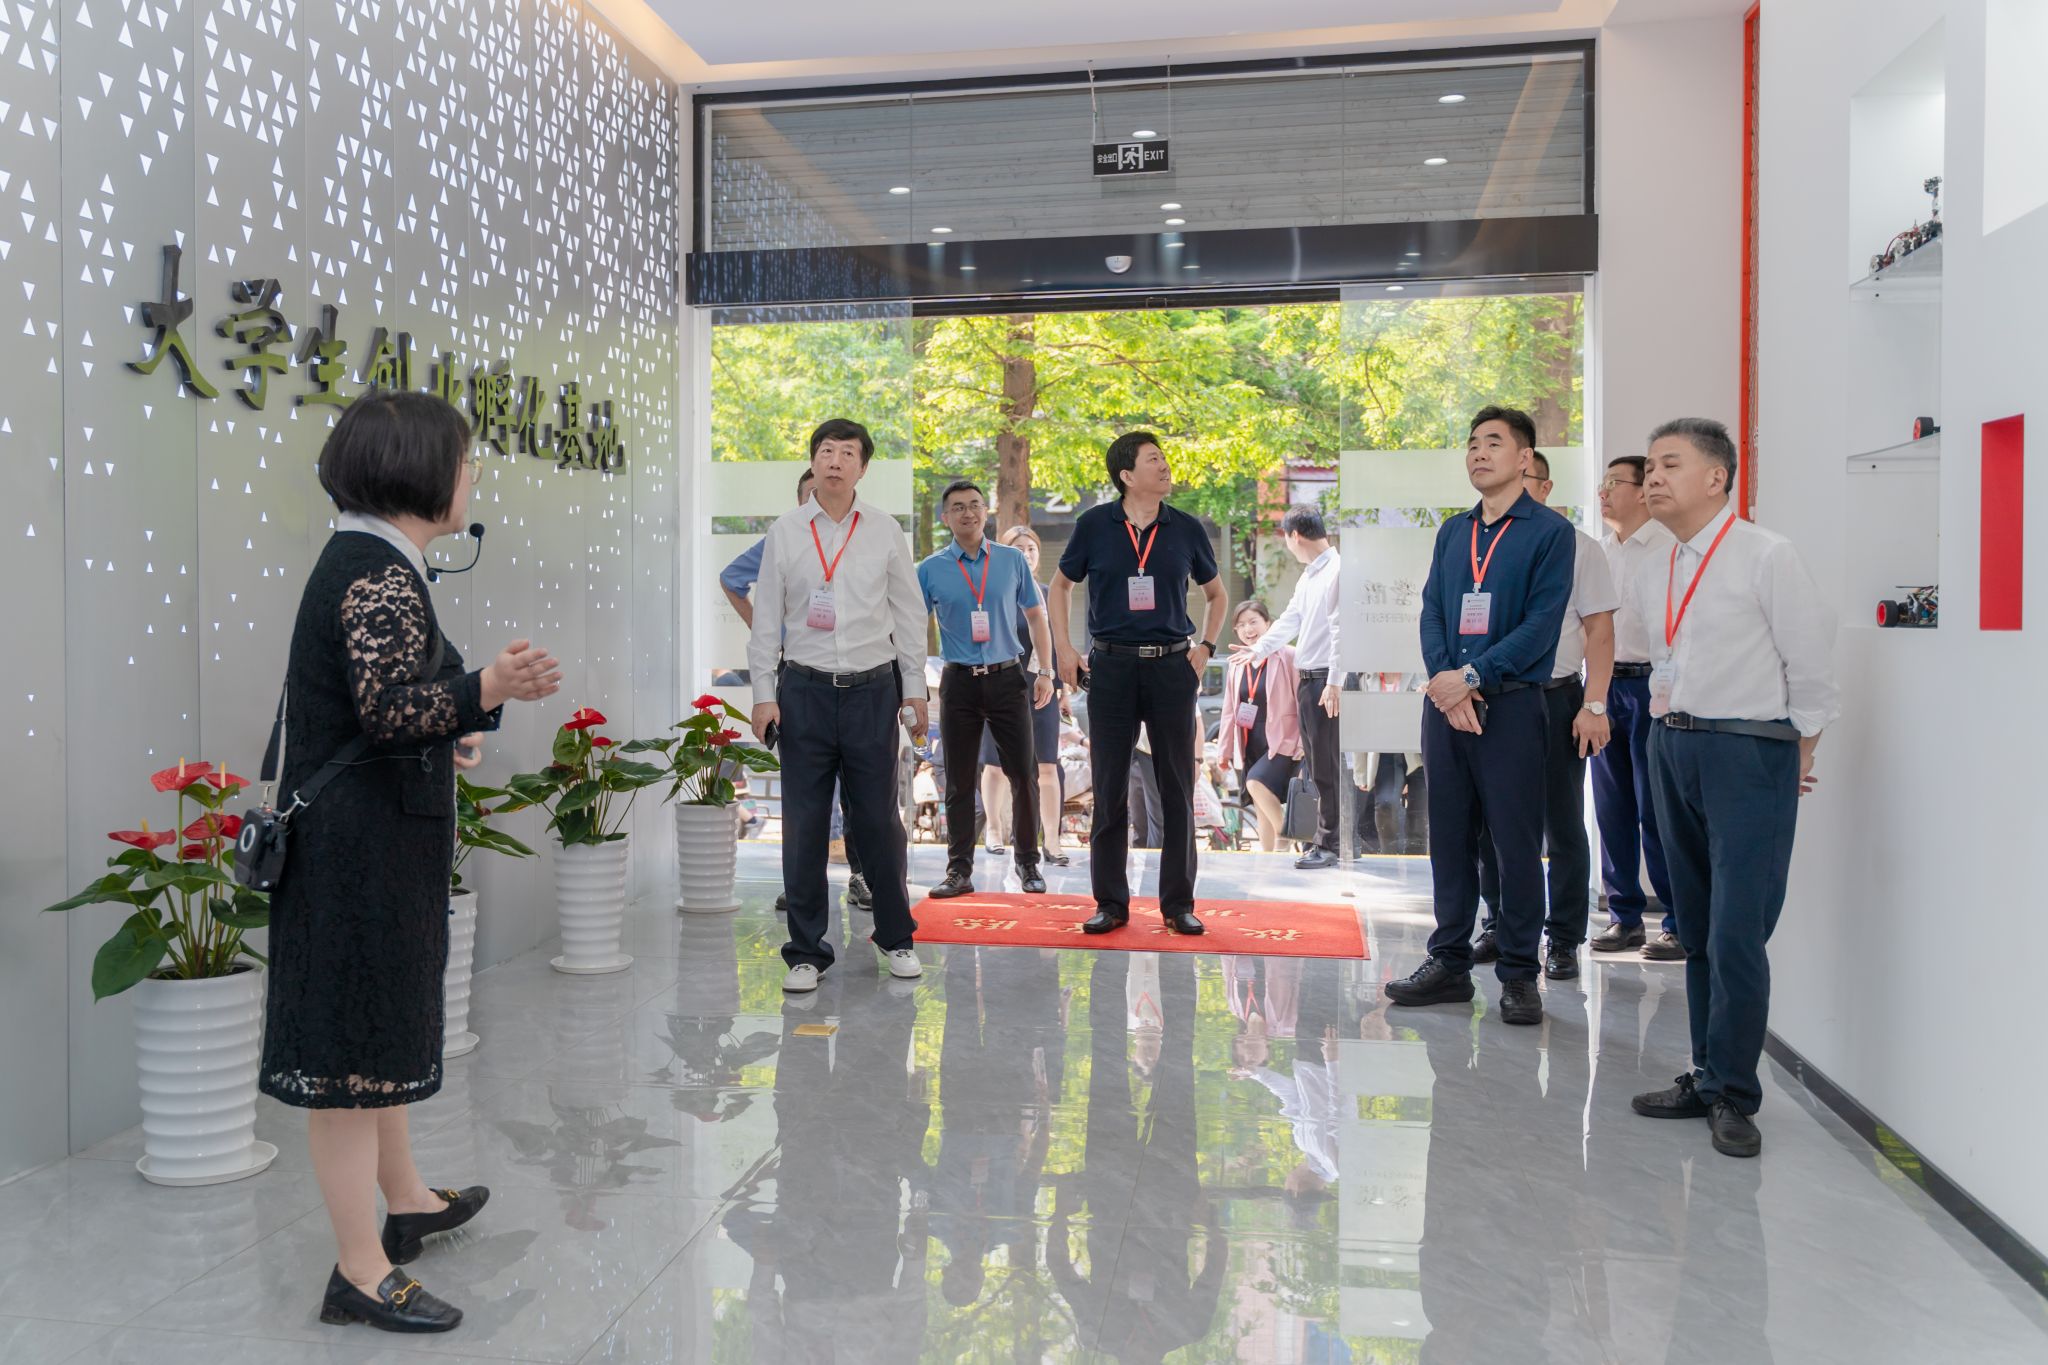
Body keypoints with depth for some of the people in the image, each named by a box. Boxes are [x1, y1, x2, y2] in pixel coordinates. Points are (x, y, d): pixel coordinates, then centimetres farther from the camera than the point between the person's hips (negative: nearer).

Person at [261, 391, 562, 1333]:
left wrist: (447, 733, 29)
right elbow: (387, 711, -29)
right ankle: (362, 1273, 8)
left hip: (369, 837, 11)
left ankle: (407, 1201, 39)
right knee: (356, 1042, -3)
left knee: (377, 1023, 21)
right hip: (364, 843, -11)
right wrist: (485, 691, -40)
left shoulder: (364, 562, 13)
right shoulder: (381, 575, -19)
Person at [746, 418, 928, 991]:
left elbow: (909, 612, 9)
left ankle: (896, 938, 22)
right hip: (804, 691, 0)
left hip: (871, 690, 0)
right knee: (803, 827, 2)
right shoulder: (785, 531, 4)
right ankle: (806, 951, 14)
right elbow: (766, 618, 6)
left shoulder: (884, 530, 5)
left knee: (879, 821, 5)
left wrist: (914, 688, 7)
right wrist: (763, 693, 1)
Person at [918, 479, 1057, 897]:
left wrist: (1045, 671, 5)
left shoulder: (1013, 560, 4)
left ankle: (1028, 862, 17)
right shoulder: (931, 569, 2)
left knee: (1024, 773, 2)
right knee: (959, 780, 4)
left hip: (1008, 678, 0)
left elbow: (1035, 616, 11)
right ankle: (959, 868, 13)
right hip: (959, 681, 0)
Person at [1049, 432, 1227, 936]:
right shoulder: (1095, 525, 0)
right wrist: (1064, 650, 4)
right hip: (1112, 666, -1)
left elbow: (1215, 593, 17)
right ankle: (1111, 903, 14)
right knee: (1110, 790, 4)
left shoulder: (1186, 529, 4)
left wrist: (1206, 646, 5)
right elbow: (1060, 585, 12)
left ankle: (1178, 903, 14)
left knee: (1177, 788, 4)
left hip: (1172, 666, 1)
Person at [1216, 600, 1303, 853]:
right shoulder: (1237, 664, 12)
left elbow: (1302, 701, -10)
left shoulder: (1287, 656, -8)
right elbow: (1229, 710, 17)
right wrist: (1224, 748, 17)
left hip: (1282, 742, -6)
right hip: (1249, 745, 7)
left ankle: (1285, 835, -13)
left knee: (1257, 782, -28)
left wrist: (1304, 743, -15)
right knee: (1262, 810, 9)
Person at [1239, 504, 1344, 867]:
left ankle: (1328, 844, 0)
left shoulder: (1338, 570, -12)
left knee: (1326, 766, -5)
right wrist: (1258, 649, 21)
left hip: (1326, 680, -9)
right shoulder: (1308, 576, 17)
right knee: (1317, 765, 12)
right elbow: (1291, 620, 25)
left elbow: (1339, 630, -17)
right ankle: (1325, 839, 19)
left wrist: (1334, 683, -20)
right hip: (1307, 678, 9)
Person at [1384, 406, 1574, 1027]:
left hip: (1511, 703, -5)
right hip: (1445, 701, 5)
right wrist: (1446, 683, -8)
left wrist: (1471, 678, -16)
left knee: (1516, 840, 0)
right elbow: (1431, 613, 9)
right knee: (1449, 836, 10)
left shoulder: (1549, 531, -2)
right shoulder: (1452, 532, 15)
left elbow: (1542, 622, -11)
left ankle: (1518, 975, 10)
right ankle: (1449, 962, 19)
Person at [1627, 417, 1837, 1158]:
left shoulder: (1766, 557, -8)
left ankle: (1732, 1096, 3)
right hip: (1672, 750, 7)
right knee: (1695, 931, 12)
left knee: (1736, 937, -9)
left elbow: (1812, 665, -5)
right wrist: (1672, 731, 14)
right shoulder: (1653, 576, 12)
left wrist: (1796, 758, 1)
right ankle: (1707, 1077, 22)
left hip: (1749, 751, -7)